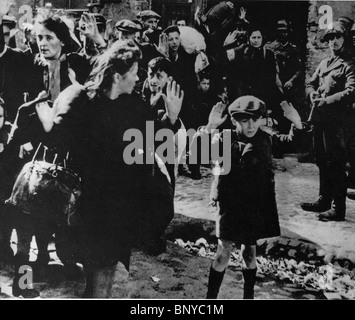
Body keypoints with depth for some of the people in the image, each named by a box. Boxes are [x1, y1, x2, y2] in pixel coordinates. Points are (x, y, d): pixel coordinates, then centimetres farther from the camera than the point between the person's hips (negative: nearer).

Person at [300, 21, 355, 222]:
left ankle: (338, 209, 0)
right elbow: (311, 84, 21)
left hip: (338, 121, -8)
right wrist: (314, 96, 0)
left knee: (336, 165, -5)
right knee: (322, 162, 16)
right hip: (320, 118, 8)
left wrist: (326, 101, -18)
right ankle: (324, 200, 29)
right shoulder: (324, 63, 18)